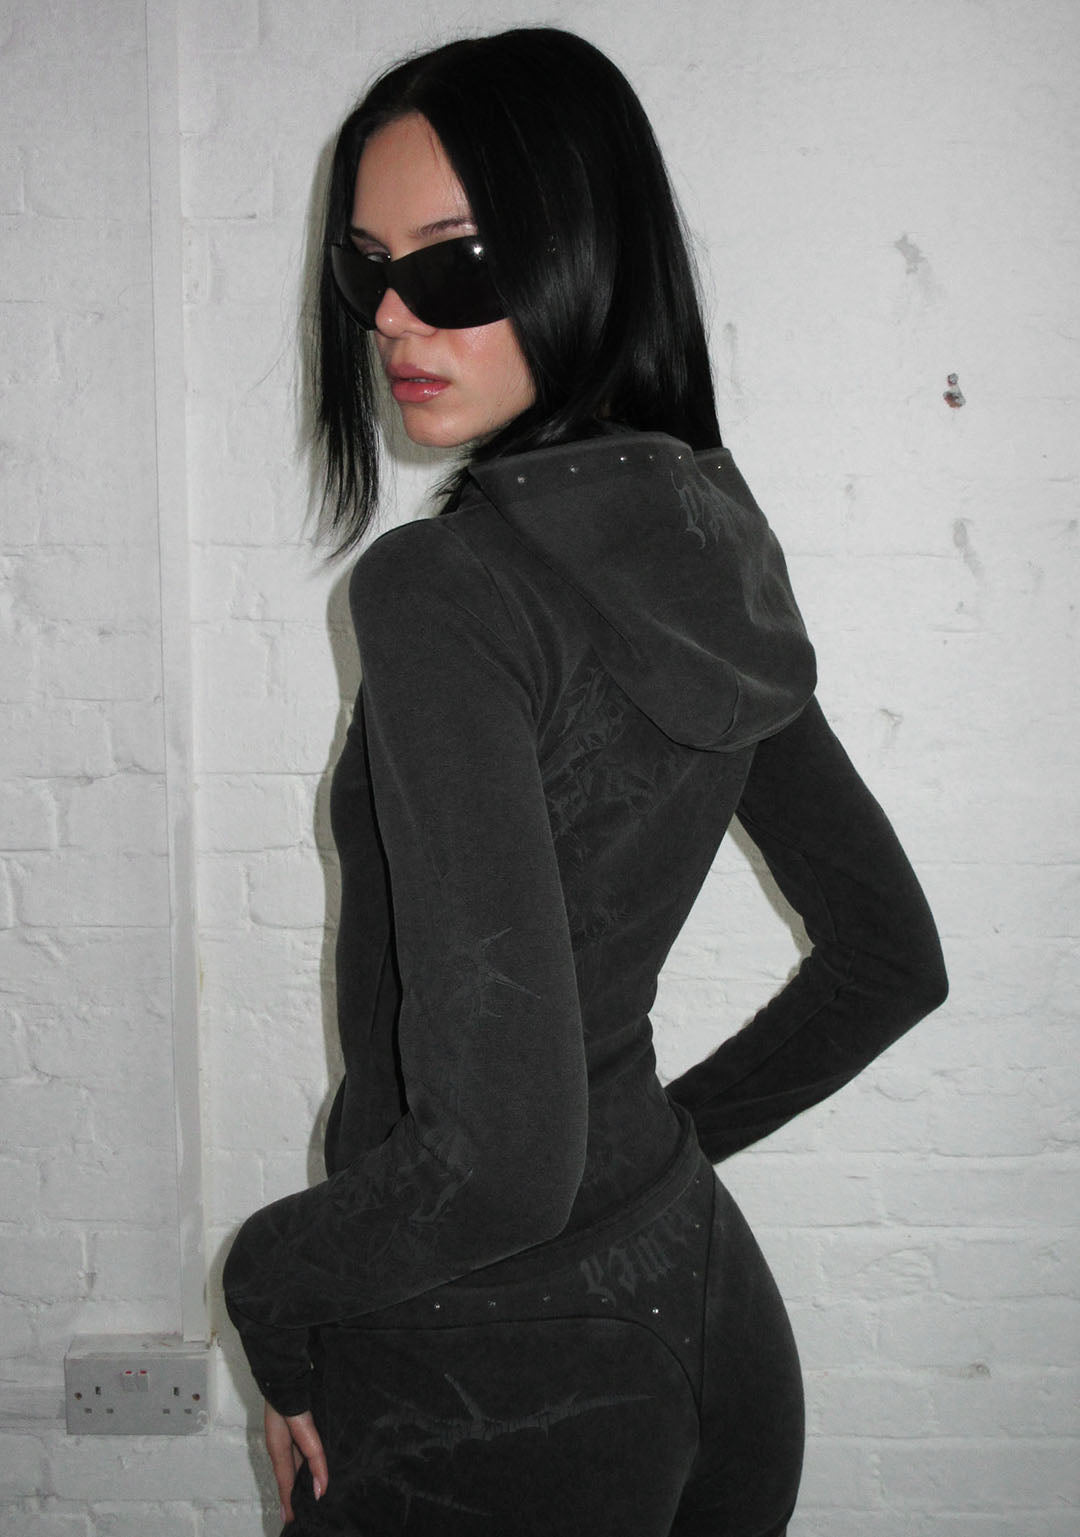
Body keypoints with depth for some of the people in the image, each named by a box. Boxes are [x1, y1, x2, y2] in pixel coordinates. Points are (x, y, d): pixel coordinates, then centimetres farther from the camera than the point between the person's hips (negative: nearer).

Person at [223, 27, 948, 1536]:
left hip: (499, 1403, -7)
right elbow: (890, 959, 12)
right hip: (712, 1322, 8)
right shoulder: (711, 547, 1)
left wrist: (267, 1284, -13)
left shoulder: (441, 589, -23)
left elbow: (496, 1156, -30)